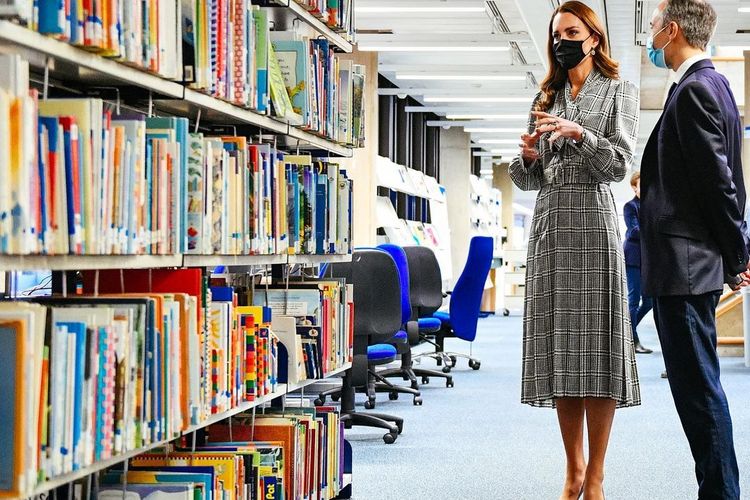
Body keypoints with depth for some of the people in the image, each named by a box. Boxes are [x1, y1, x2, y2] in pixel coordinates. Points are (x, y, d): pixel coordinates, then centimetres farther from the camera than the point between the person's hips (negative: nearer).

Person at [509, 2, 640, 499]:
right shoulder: (547, 98, 20)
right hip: (549, 224, 4)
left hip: (594, 220, -4)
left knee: (596, 343, -8)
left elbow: (620, 164, -3)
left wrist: (578, 134, -17)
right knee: (559, 344, 1)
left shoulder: (619, 91, 7)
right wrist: (528, 157, -4)